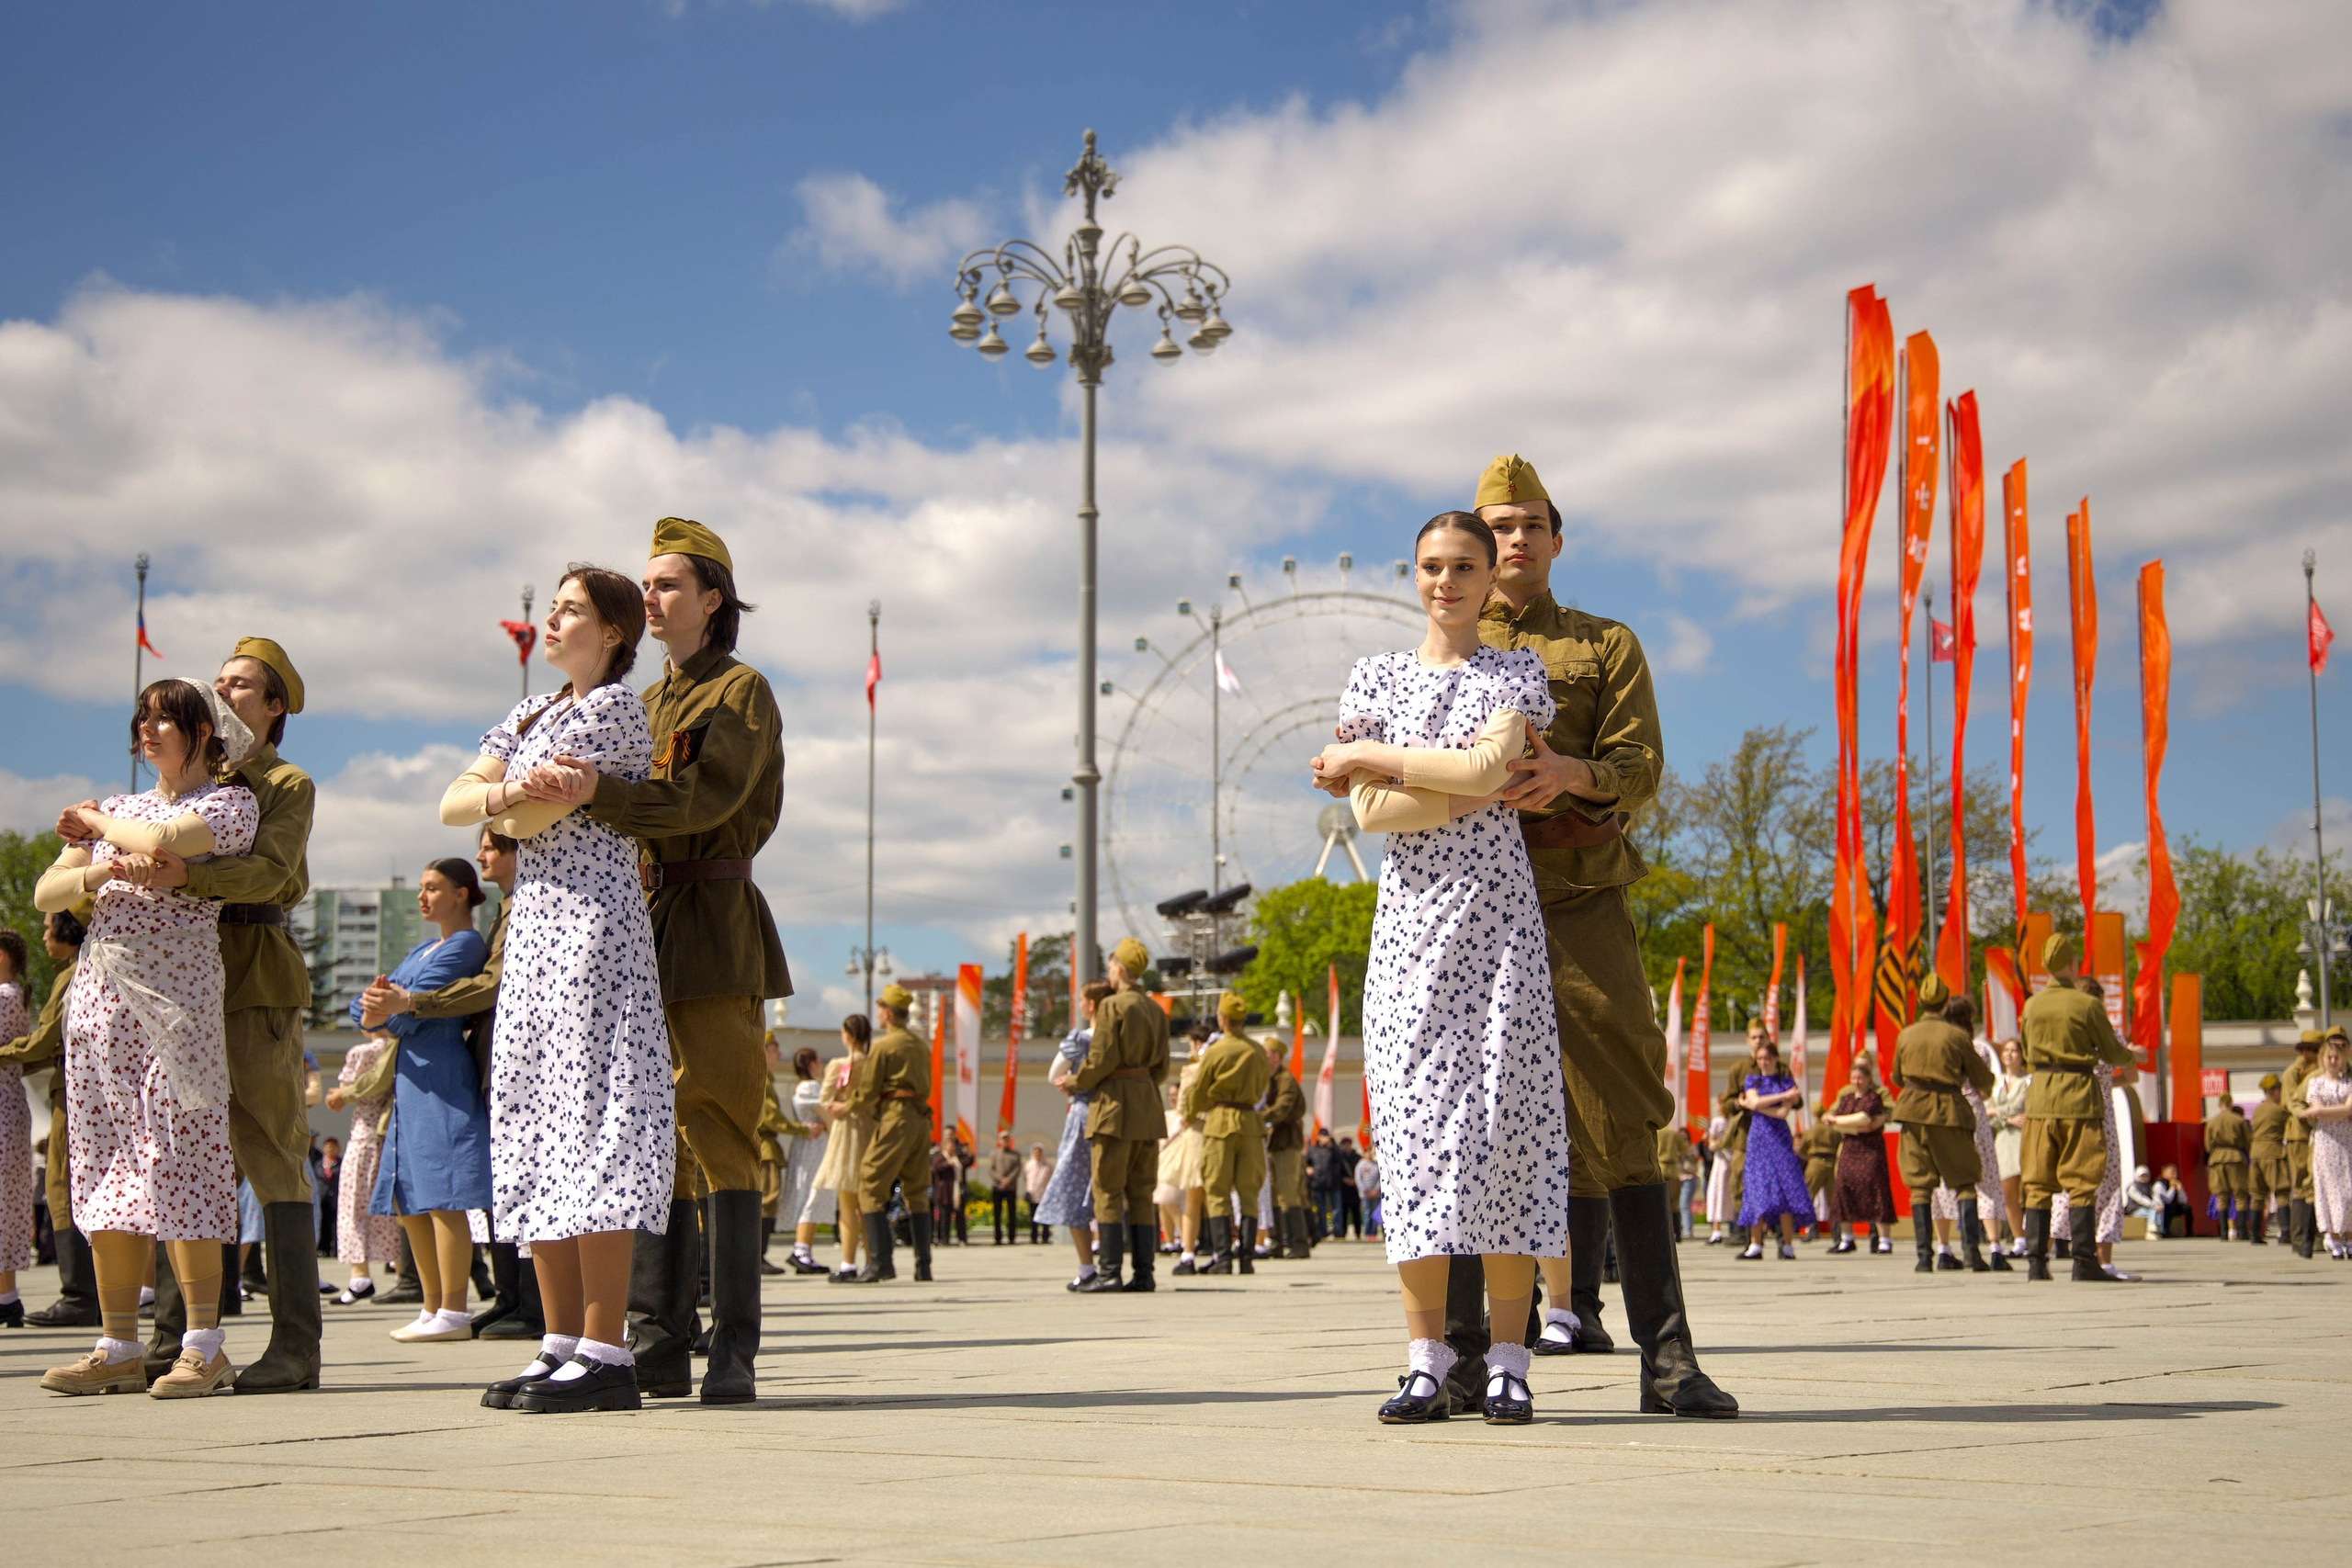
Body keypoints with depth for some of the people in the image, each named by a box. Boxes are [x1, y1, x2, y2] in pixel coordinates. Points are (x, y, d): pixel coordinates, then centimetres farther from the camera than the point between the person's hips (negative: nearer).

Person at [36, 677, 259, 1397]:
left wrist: (98, 824, 2)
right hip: (98, 993, 6)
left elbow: (166, 839, -16)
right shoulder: (118, 808, 21)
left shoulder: (231, 803, 4)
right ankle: (118, 1345, 5)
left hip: (174, 991, -6)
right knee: (106, 1163, 2)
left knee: (178, 1158, -10)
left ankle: (203, 1344, -7)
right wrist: (97, 873, -7)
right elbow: (45, 894, 13)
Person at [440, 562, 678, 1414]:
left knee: (591, 1120, -13)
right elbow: (453, 806, 11)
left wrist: (512, 805, 8)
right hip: (533, 926, 9)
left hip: (594, 920, -9)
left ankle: (605, 1356, -14)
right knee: (534, 1122, 5)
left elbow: (531, 820, -12)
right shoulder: (530, 713, 21)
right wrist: (508, 792, -7)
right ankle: (562, 1343, 9)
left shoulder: (616, 707, -5)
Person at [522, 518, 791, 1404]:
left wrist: (598, 793, -32)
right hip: (643, 924, 7)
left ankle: (733, 1353, -10)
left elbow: (703, 799, -17)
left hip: (713, 929, -7)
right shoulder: (646, 704, 22)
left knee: (718, 1133, -10)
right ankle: (658, 1343, 8)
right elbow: (621, 816, 16)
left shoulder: (741, 693, -1)